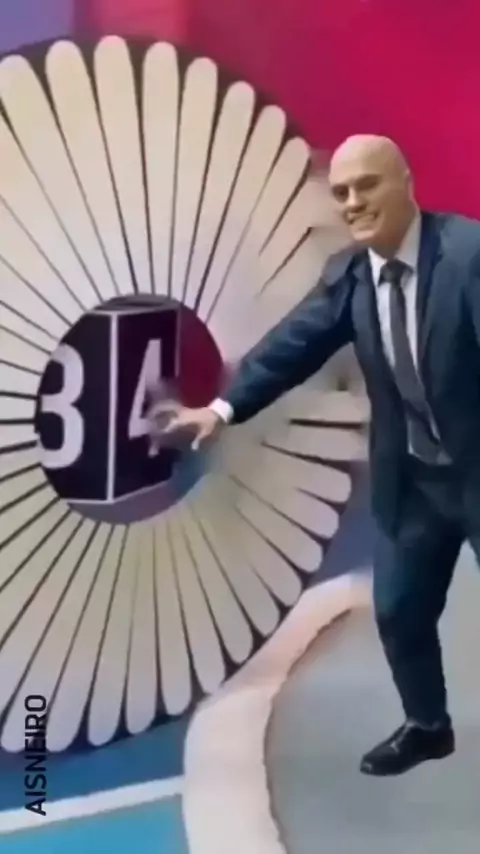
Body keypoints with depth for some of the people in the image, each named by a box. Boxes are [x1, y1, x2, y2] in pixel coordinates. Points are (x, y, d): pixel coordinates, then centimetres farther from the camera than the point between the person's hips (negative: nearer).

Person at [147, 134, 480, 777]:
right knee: (398, 610, 15)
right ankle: (427, 727, 39)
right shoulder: (346, 273, -1)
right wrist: (224, 407, -15)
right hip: (412, 478, 6)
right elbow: (293, 344, -4)